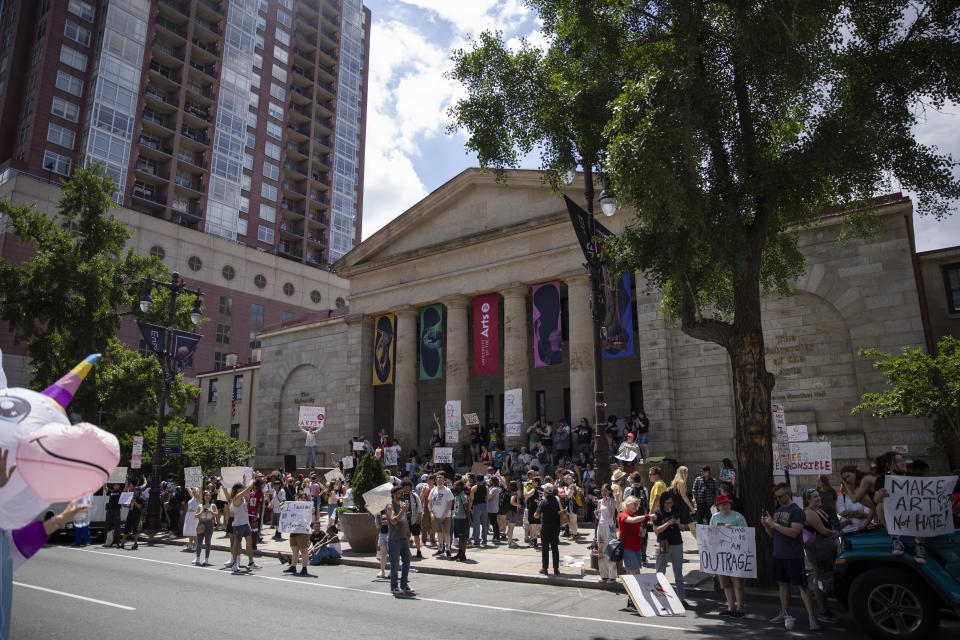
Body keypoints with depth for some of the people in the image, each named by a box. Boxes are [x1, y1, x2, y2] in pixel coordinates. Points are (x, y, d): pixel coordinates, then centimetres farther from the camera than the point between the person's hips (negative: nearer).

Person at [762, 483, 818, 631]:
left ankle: (811, 617, 0)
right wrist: (766, 525, -3)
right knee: (783, 584, 13)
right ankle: (785, 614, 23)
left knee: (802, 586, -4)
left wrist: (773, 523, -22)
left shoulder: (797, 511, -11)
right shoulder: (777, 511, 12)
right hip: (778, 555, 7)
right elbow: (772, 534, 17)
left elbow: (794, 532, -23)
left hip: (794, 556, -7)